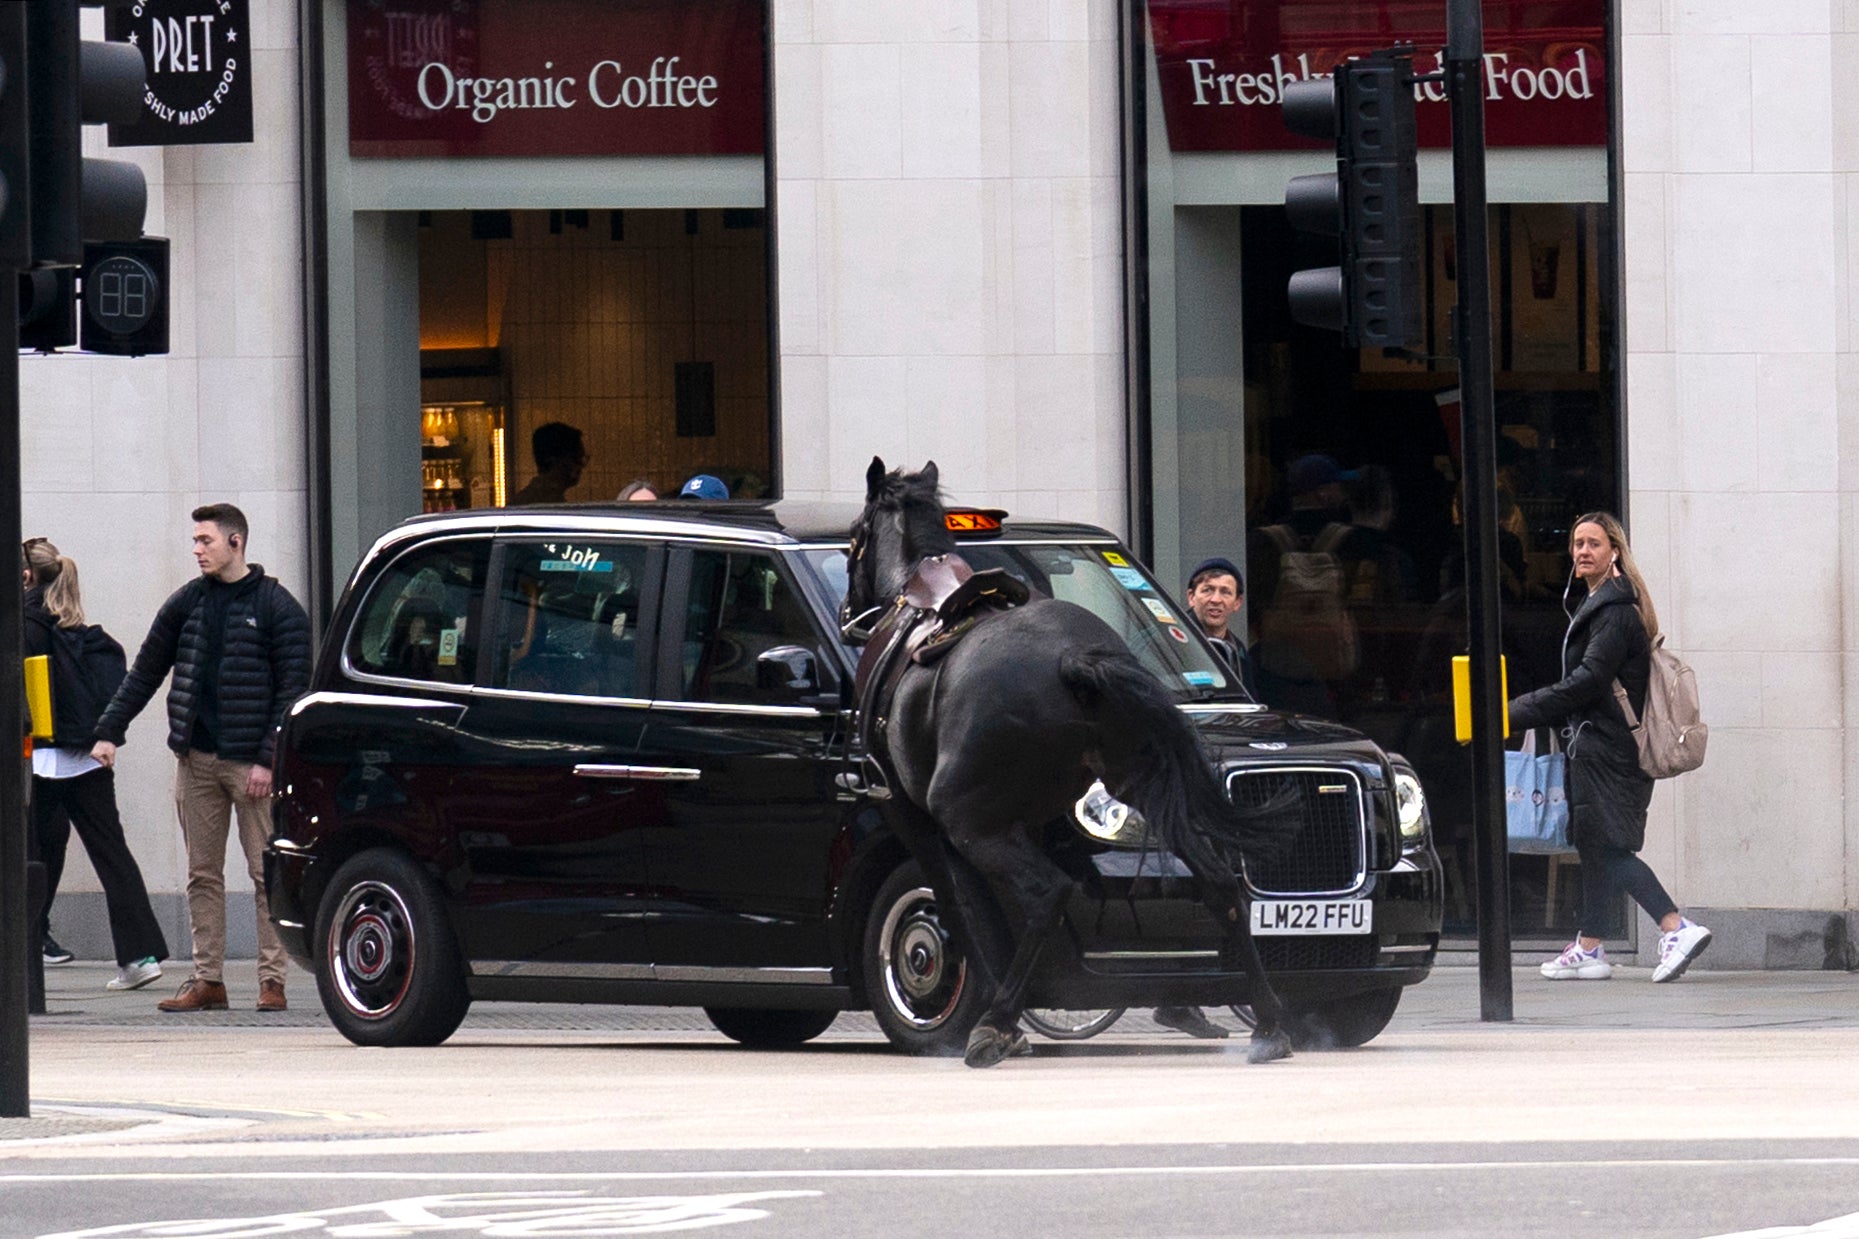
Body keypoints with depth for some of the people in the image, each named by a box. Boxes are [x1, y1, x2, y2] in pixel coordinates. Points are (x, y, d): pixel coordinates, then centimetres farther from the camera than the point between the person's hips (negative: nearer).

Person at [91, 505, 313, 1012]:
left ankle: (272, 979, -2)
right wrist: (109, 732, 6)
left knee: (266, 872, -4)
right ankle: (207, 979, 8)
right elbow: (146, 672, 15)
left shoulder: (276, 607, -3)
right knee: (202, 874, 5)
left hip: (250, 760, -5)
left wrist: (267, 760, -14)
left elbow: (293, 689, -6)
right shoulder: (186, 603, 11)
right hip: (196, 759, 5)